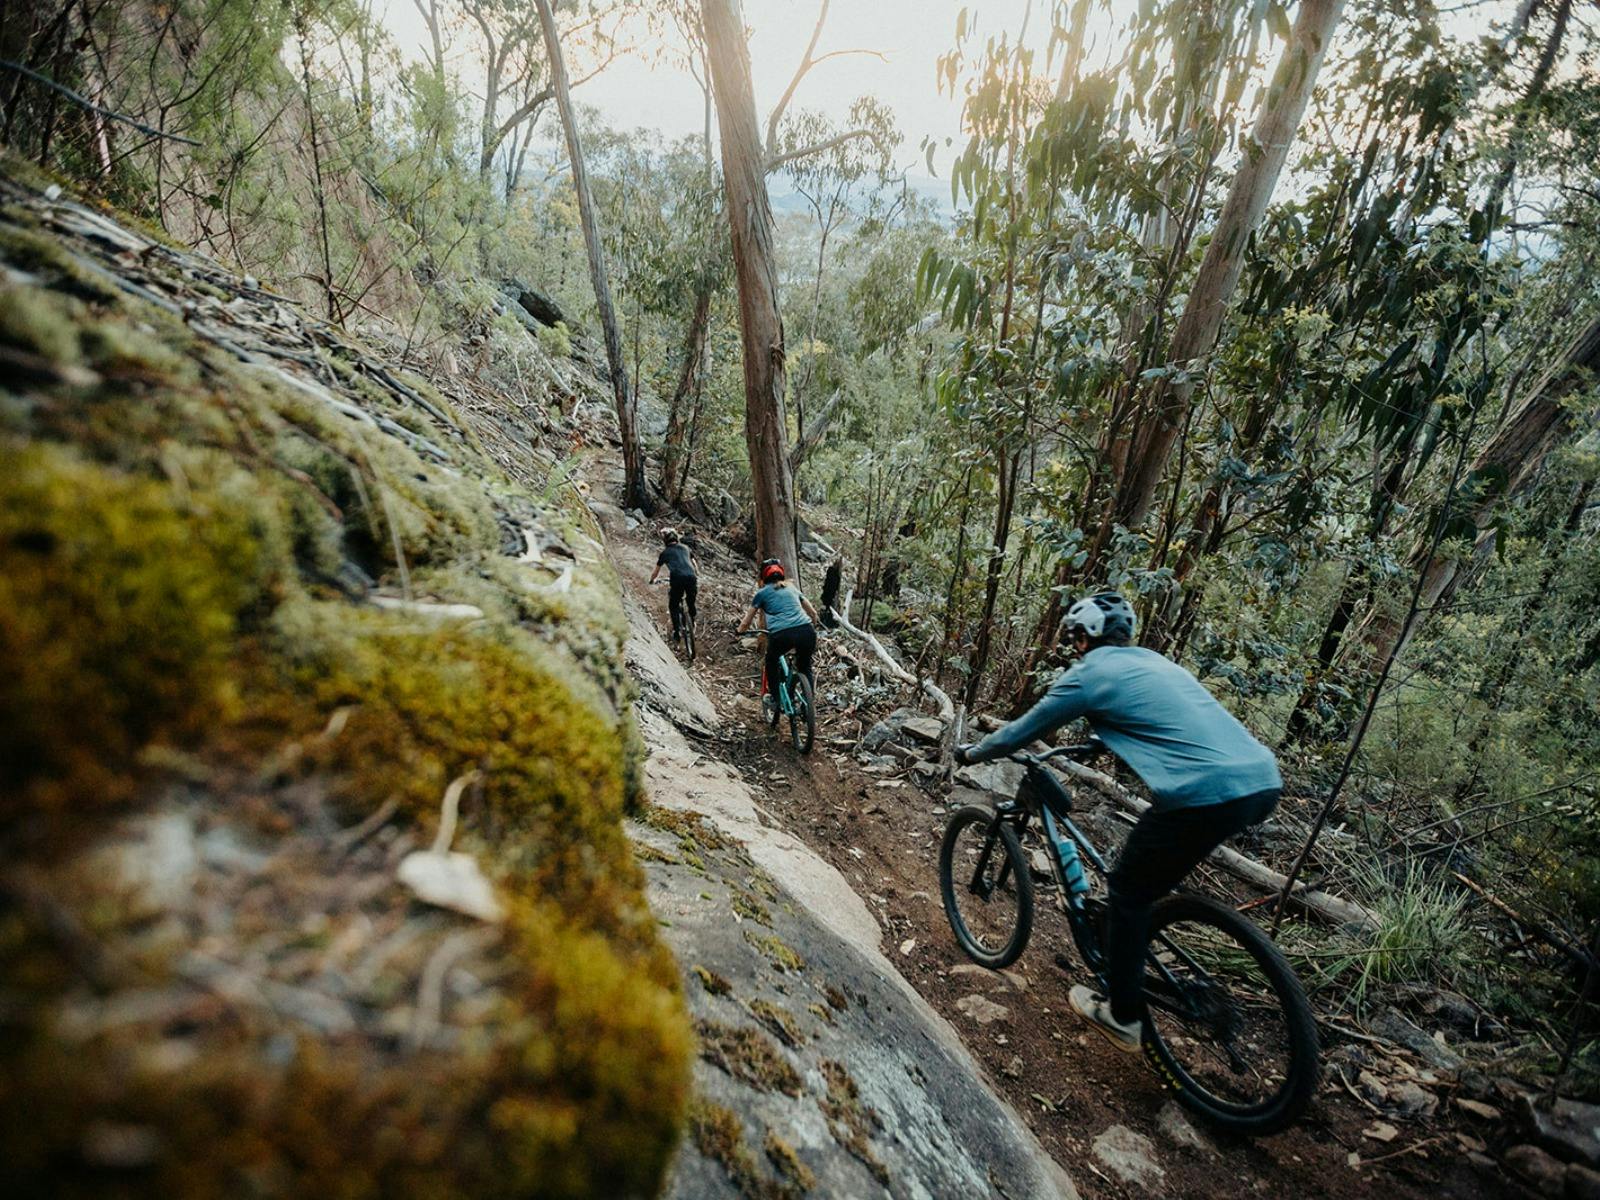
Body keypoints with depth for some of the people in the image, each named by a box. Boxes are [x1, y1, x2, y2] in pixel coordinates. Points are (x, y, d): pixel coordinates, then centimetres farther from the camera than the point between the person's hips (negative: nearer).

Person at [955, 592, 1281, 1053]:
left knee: (1129, 892, 12)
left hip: (1206, 794, -8)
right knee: (1148, 883, 26)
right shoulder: (1152, 660, 23)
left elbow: (1024, 729, 10)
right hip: (1264, 781, 8)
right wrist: (1105, 735, 57)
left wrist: (972, 753, 26)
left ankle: (1122, 1016, 22)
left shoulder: (1090, 672, 1)